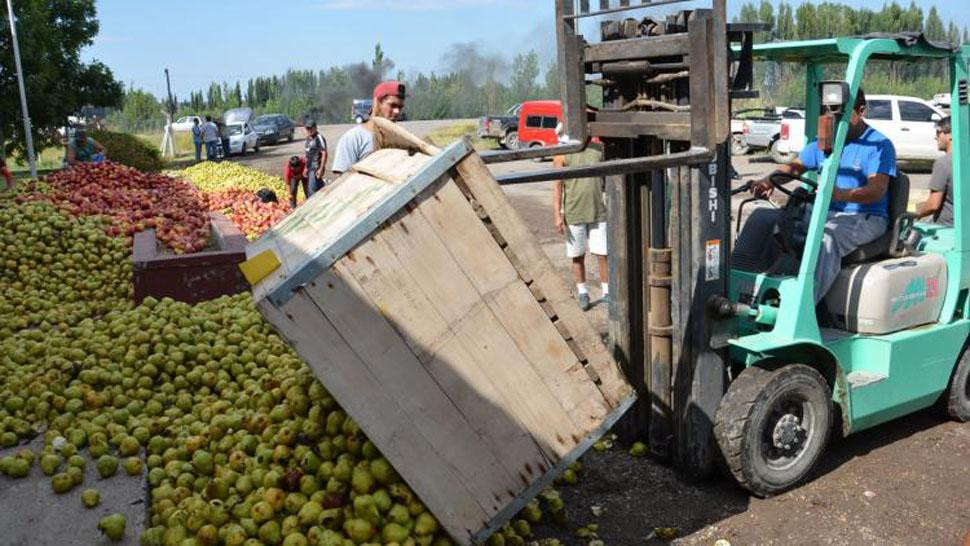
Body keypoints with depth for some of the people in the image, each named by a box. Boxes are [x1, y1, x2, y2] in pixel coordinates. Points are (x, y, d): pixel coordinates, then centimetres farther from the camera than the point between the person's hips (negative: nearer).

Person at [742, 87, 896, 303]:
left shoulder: (879, 145, -6)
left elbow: (877, 190, -19)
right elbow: (795, 166, 13)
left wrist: (842, 194, -40)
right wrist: (768, 181, -10)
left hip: (864, 218, -7)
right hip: (822, 212, 7)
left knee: (826, 238, -41)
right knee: (761, 218, -8)